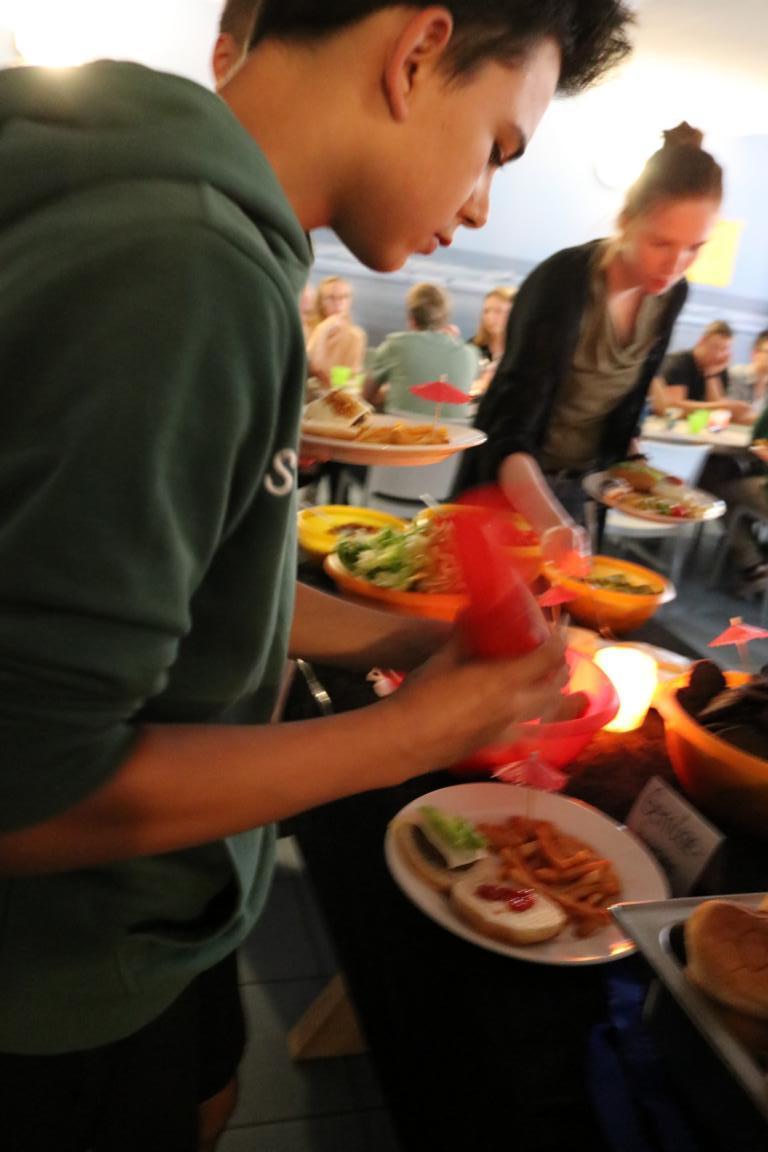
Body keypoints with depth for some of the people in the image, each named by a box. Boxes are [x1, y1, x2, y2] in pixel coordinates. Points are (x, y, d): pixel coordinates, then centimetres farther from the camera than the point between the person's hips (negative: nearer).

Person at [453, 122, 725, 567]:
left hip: (573, 487, 6)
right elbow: (509, 434, -36)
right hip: (511, 483, -6)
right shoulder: (562, 282, -26)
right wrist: (552, 525, -50)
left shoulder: (671, 295, -6)